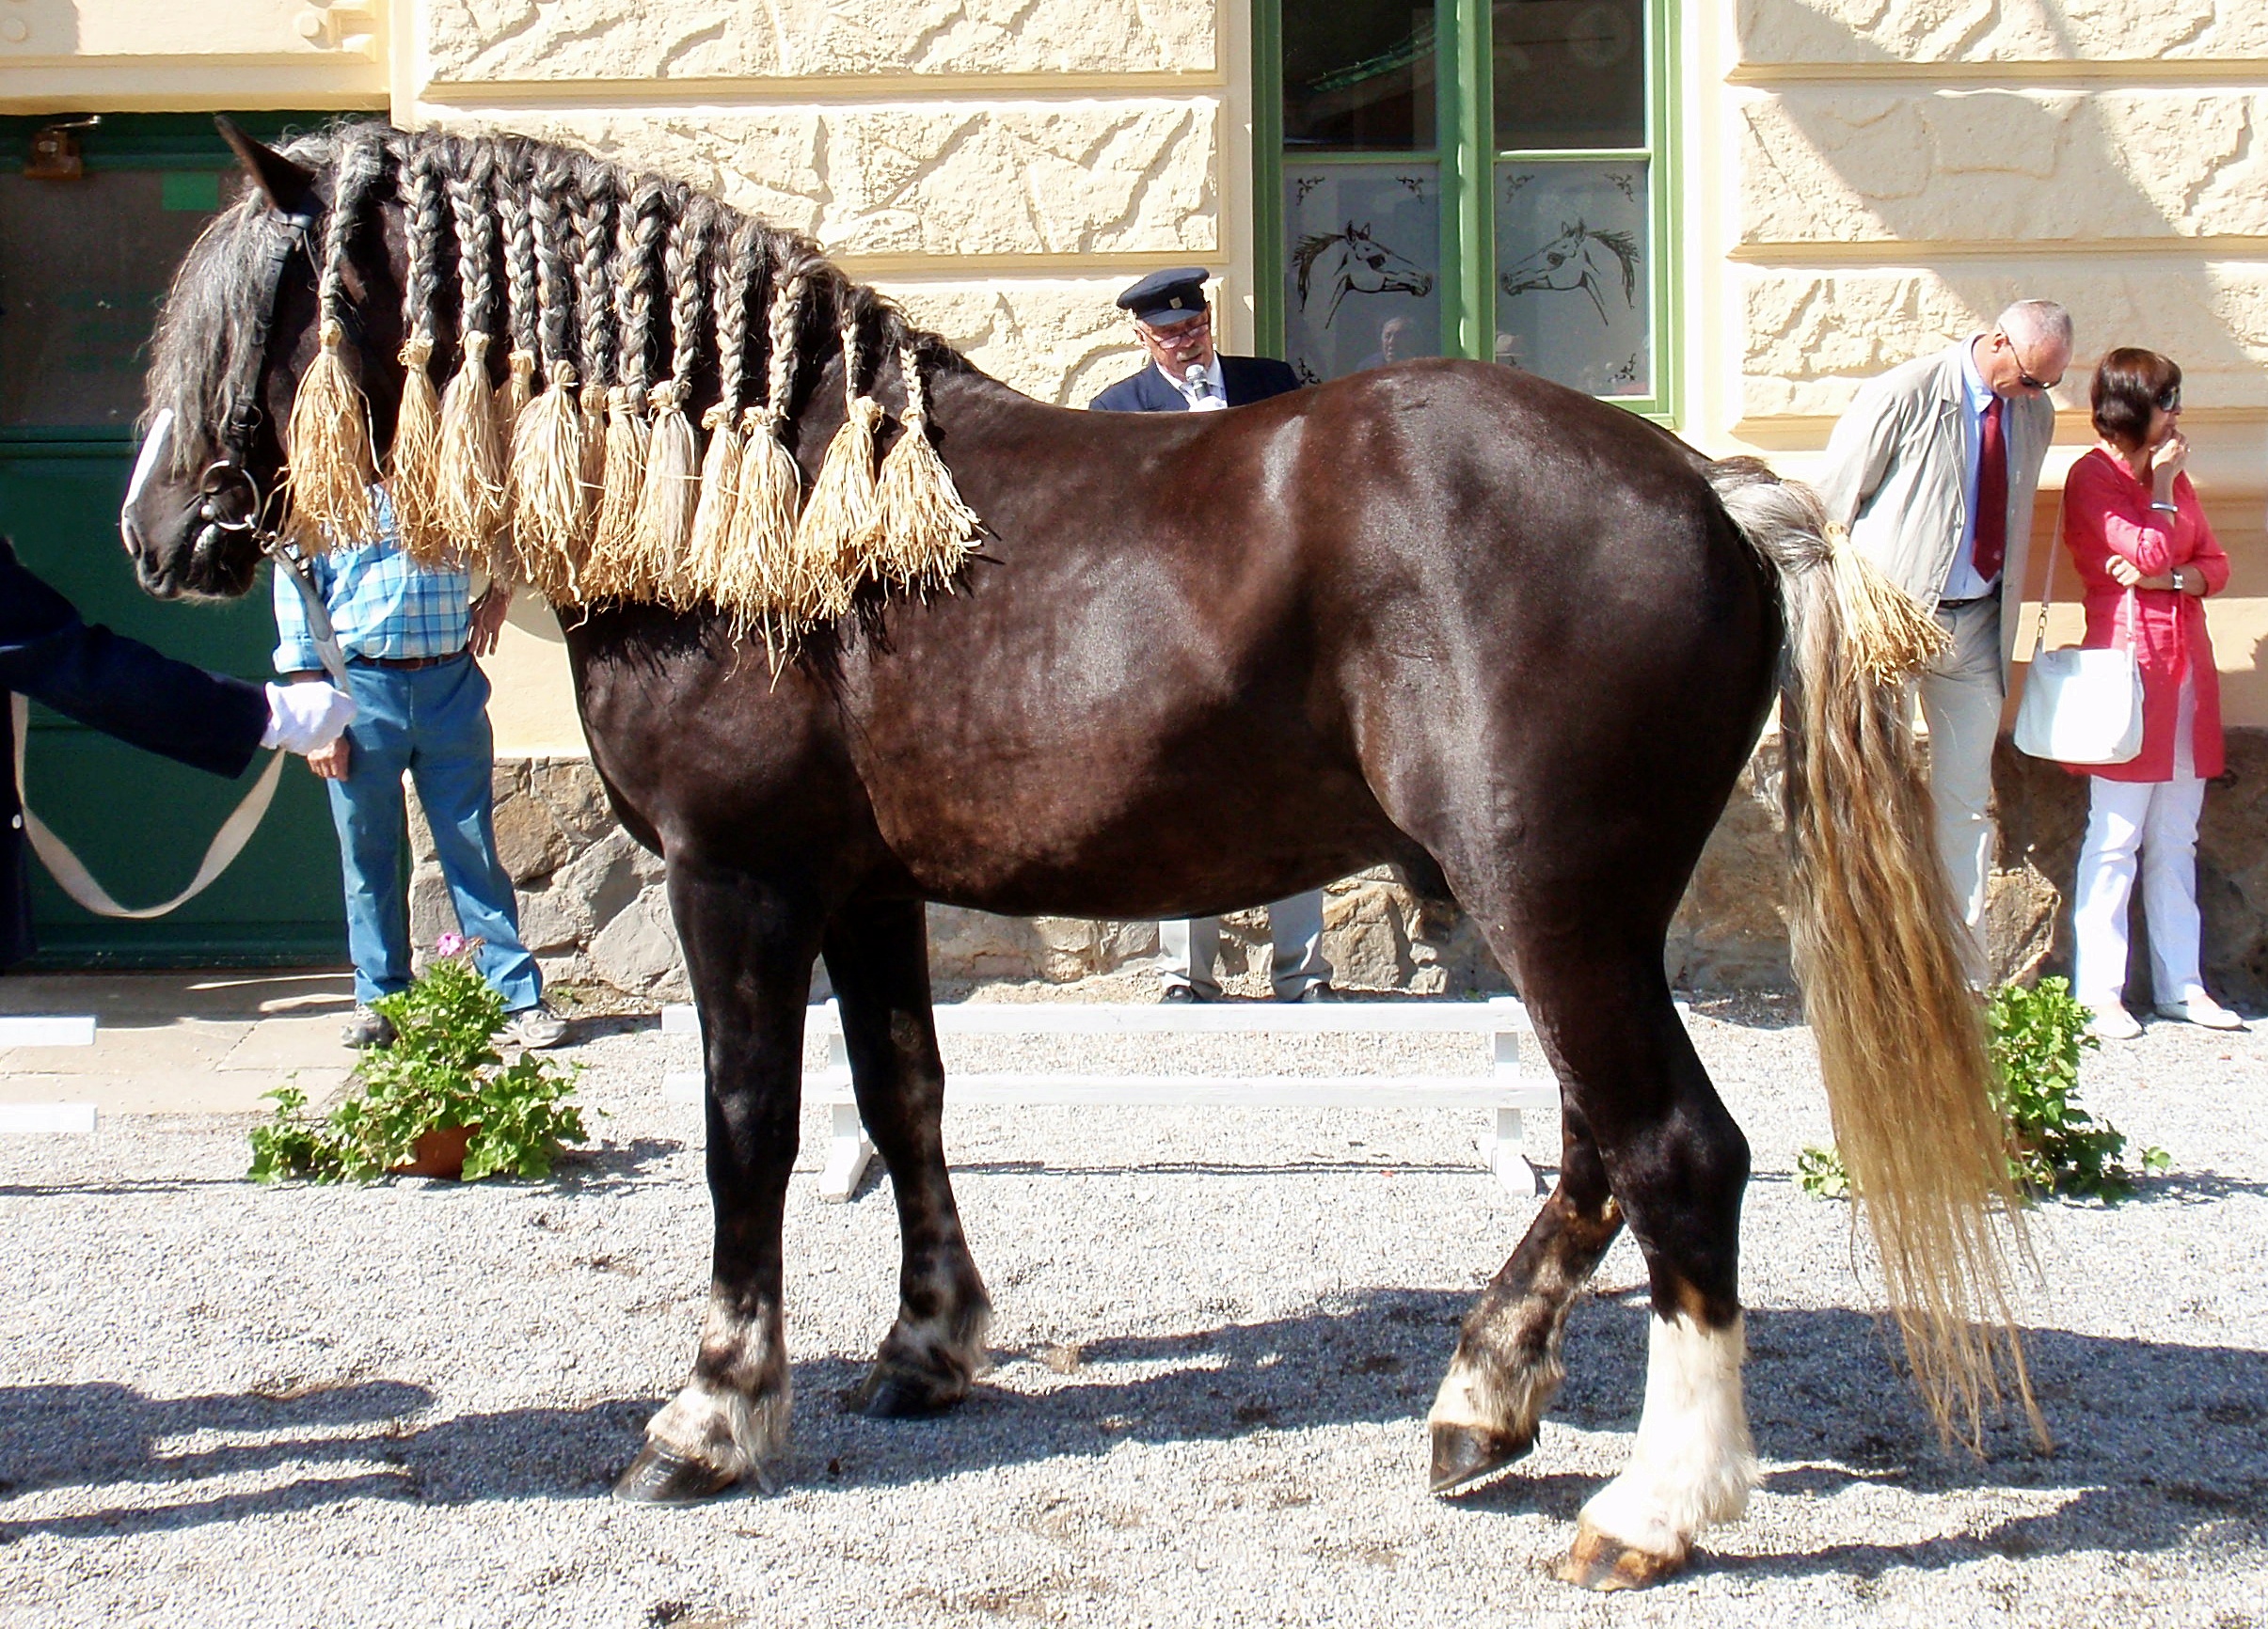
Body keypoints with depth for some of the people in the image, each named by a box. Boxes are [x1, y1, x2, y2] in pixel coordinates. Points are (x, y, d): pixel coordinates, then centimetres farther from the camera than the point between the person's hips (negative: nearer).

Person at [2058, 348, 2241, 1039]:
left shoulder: (2171, 474, 15)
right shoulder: (2093, 478, -6)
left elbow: (2215, 563, 10)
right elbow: (2150, 552, -15)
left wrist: (2165, 579, -8)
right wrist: (2161, 486, -3)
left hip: (2185, 665, 7)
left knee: (2176, 840, 9)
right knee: (2116, 838, -5)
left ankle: (2180, 984, 13)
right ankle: (2099, 993, -2)